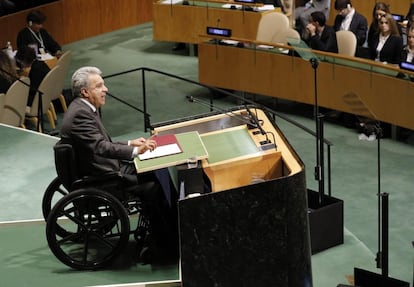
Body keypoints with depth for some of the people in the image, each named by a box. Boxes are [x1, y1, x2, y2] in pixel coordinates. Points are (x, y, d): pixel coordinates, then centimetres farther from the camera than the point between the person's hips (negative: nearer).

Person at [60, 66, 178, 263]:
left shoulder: (85, 109, 13)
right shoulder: (79, 114, -20)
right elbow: (100, 147, -28)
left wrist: (130, 143, 11)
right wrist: (135, 151, -30)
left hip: (107, 168, 11)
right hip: (97, 179, -11)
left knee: (157, 175, 1)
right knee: (152, 187, -19)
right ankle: (164, 247, -10)